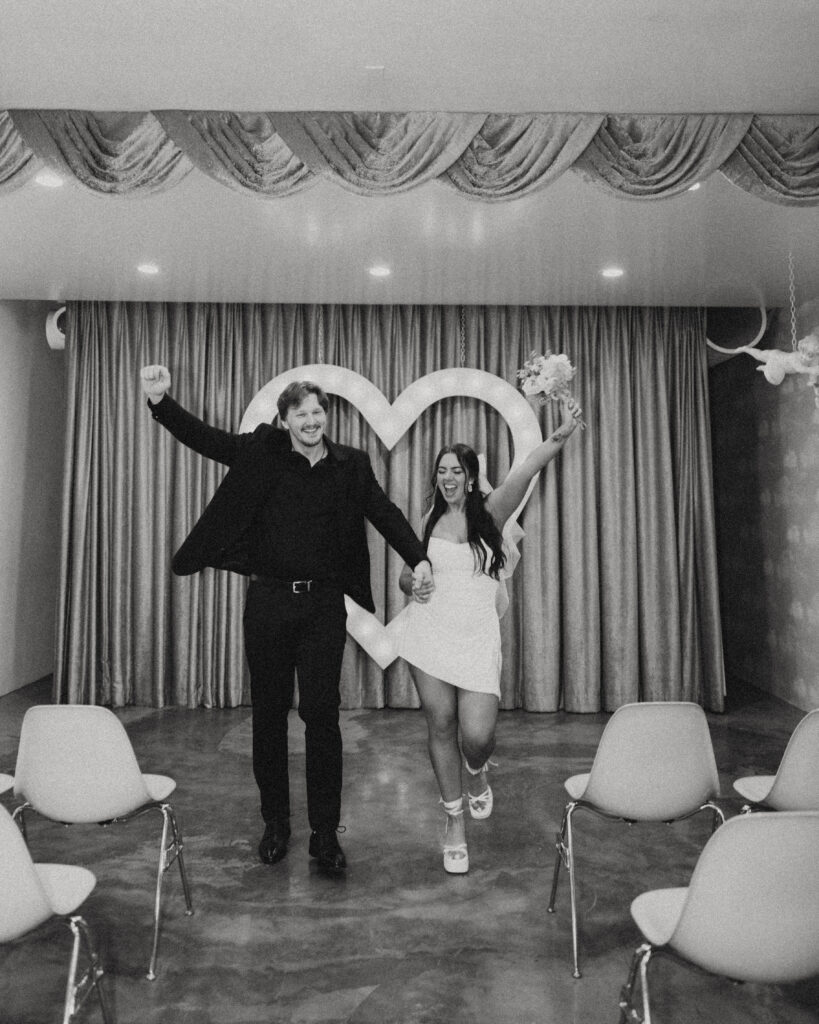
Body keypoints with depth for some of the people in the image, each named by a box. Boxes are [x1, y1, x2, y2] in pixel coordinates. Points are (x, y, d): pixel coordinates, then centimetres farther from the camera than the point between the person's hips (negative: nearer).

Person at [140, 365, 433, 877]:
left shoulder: (351, 464, 4)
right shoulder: (262, 452, 2)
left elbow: (385, 513, 3)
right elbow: (203, 436, -2)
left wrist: (419, 558, -10)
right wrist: (161, 400, -19)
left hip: (324, 604, 0)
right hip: (268, 600, 1)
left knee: (322, 714, 1)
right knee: (269, 713, 10)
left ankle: (326, 834, 14)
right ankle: (276, 823, 28)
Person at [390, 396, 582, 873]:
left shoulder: (491, 511, 0)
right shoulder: (430, 520, 9)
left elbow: (527, 470, -18)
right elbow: (407, 571, 16)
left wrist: (563, 435, -33)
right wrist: (413, 586, -9)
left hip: (476, 634, -2)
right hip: (430, 629, 3)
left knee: (477, 734, -11)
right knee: (441, 725, 6)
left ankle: (477, 773, 29)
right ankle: (455, 824, 27)